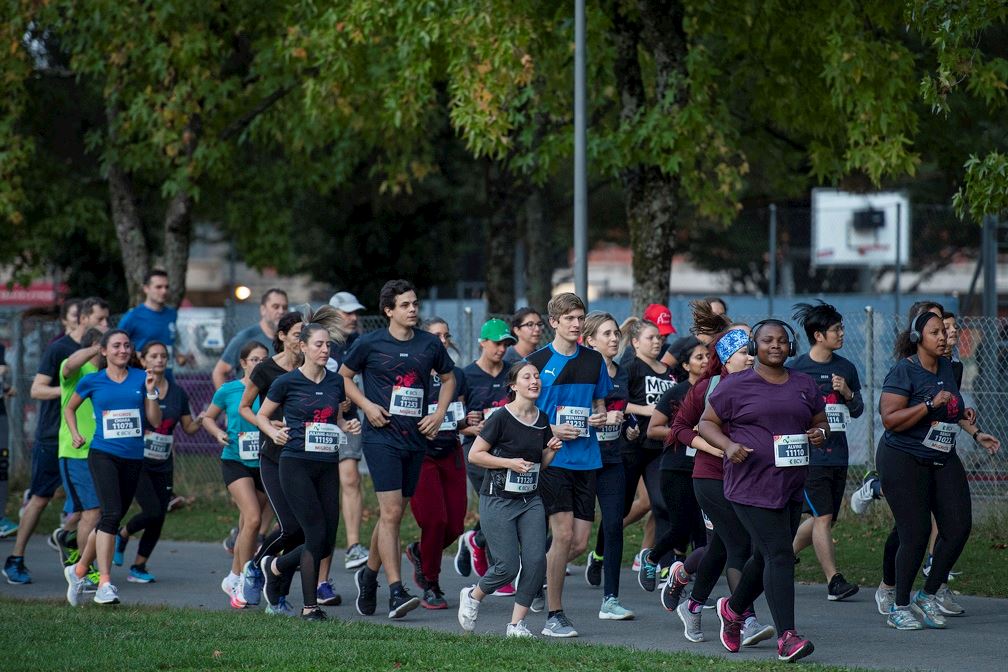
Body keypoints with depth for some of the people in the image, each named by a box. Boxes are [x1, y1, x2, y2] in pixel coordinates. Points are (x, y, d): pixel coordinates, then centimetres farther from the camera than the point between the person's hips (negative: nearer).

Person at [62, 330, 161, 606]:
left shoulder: (141, 379, 6)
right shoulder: (92, 381, 2)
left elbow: (155, 422, 4)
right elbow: (70, 408, 19)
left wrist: (151, 392, -7)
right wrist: (75, 434, 5)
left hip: (133, 458, 4)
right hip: (103, 455, -4)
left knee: (111, 519, 11)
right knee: (112, 513, -21)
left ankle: (79, 570, 31)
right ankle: (104, 583, -24)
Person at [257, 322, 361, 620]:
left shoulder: (336, 382, 9)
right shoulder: (288, 382, -3)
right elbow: (261, 415, 8)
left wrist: (348, 426, 2)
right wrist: (274, 433, -12)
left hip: (328, 466, 5)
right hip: (296, 464, -5)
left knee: (327, 542, 3)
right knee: (316, 534, -12)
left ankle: (275, 565, 29)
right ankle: (310, 606, -1)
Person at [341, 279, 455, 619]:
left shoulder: (430, 344, 7)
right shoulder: (370, 344, -3)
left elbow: (448, 377, 21)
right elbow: (344, 376, 9)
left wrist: (439, 414, 7)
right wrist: (366, 405, -6)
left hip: (416, 438, 5)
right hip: (382, 436, -4)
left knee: (395, 514, 11)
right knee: (391, 512, -14)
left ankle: (369, 573, 32)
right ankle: (396, 592, -18)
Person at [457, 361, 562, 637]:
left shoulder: (542, 420, 7)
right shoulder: (501, 418, -12)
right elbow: (475, 454, -10)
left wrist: (552, 451, -2)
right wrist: (510, 463, -18)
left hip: (530, 500, 6)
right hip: (498, 500, -6)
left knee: (536, 561, -8)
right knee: (508, 565, -8)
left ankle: (517, 623, 3)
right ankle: (473, 596, 23)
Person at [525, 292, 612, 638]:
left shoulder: (594, 360, 11)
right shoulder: (537, 361, -2)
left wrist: (602, 418, -1)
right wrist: (551, 431, -14)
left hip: (586, 459, 5)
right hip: (552, 458, -5)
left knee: (580, 542, 1)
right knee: (564, 534, -12)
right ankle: (554, 615, -2)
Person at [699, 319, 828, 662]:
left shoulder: (803, 385, 13)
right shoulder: (736, 386, -1)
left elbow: (821, 421, 22)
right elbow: (706, 423, 4)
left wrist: (819, 433, -2)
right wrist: (728, 445, -15)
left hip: (791, 487, 6)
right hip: (752, 485, -6)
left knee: (766, 556, 15)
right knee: (779, 556, -15)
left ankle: (733, 609, 42)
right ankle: (787, 637, -18)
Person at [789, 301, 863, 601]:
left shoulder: (845, 368, 10)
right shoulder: (797, 368, -6)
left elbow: (857, 411, 15)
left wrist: (848, 393, -4)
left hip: (838, 455, 6)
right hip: (808, 455, -6)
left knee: (825, 520, 10)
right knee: (823, 517, -12)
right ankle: (835, 582, -12)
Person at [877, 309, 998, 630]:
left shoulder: (946, 367, 11)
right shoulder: (903, 372, -13)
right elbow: (890, 419, -21)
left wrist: (976, 433, 22)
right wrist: (931, 404, -25)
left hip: (943, 459, 7)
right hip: (904, 461, -7)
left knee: (959, 526, -4)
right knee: (916, 534, -10)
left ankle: (929, 594, 13)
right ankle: (900, 608, 6)